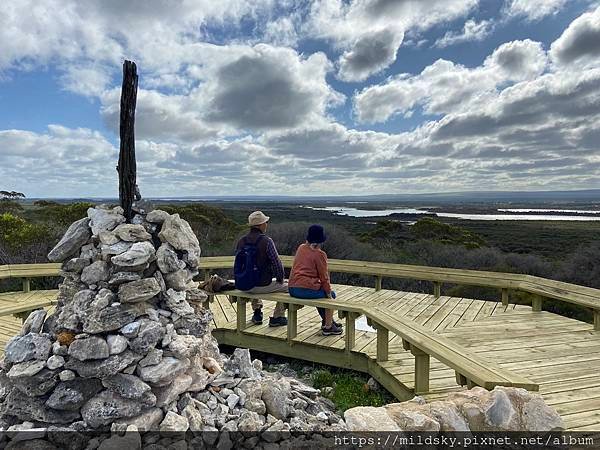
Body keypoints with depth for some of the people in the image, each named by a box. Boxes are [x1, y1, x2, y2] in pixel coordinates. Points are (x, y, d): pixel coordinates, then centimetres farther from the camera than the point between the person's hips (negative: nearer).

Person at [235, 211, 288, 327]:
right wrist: (280, 278, 2)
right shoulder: (266, 241, -17)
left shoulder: (241, 241, 0)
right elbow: (276, 263, -16)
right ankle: (277, 317, 23)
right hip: (263, 285, -6)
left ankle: (257, 313, 42)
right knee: (286, 287, 18)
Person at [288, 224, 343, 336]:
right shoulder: (320, 254, -7)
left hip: (292, 289, 7)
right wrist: (329, 294, 6)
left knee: (319, 293, 33)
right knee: (332, 295, 18)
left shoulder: (300, 248, 11)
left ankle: (326, 321, 45)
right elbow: (324, 277, -2)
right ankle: (328, 327, 21)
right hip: (307, 290, -7)